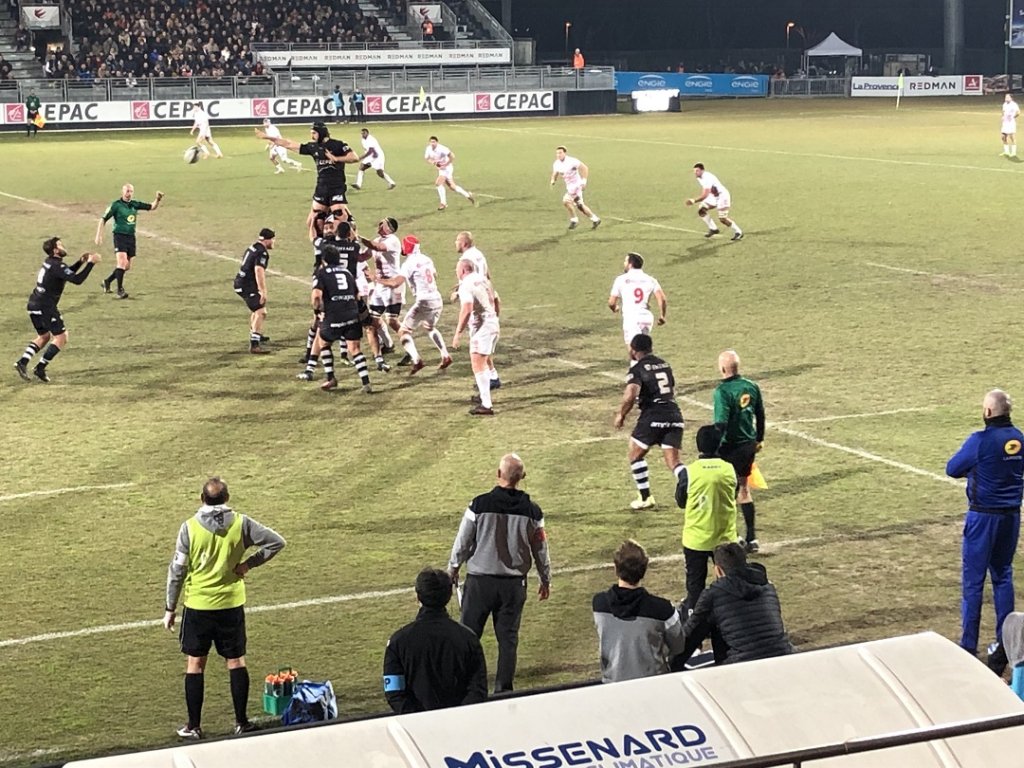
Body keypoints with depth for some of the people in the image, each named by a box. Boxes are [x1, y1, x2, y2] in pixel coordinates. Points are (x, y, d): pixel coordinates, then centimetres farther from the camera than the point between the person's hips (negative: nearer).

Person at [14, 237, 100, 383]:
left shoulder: (50, 262, 14)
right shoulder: (57, 266, -16)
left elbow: (68, 273, 29)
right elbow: (77, 280, -25)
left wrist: (81, 261, 17)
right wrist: (90, 263, -20)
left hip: (34, 305, 10)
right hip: (45, 307, -10)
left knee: (44, 336, 23)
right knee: (61, 338, 0)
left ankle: (22, 362, 10)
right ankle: (40, 368, -1)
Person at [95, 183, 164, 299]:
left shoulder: (135, 204, 7)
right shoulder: (116, 205, -8)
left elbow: (152, 207, 12)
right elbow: (103, 219, -6)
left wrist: (158, 199, -8)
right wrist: (99, 235, -12)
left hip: (131, 237, 6)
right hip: (120, 236, -6)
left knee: (127, 266, 9)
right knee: (122, 262, -19)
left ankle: (107, 282, 28)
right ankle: (120, 290, -10)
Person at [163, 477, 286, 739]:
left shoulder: (189, 527, -9)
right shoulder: (241, 523, -6)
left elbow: (177, 570, -4)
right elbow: (276, 542, -4)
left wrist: (170, 608, 4)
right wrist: (248, 563, 1)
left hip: (198, 606, -1)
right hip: (231, 604, 1)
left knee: (195, 664, 8)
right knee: (236, 662, 11)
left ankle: (194, 726, 10)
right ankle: (242, 722, 15)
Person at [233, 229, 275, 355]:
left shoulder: (253, 247, 15)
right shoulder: (262, 253, -16)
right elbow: (259, 271, -29)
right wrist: (263, 291, -32)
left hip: (240, 283, 10)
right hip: (248, 286, -10)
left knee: (256, 309, 30)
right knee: (260, 312, -17)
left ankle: (255, 335, 50)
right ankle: (254, 345, -26)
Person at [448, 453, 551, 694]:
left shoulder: (480, 505, -11)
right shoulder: (532, 511, -4)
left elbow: (463, 541, -4)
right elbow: (540, 549, 5)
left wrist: (453, 568, 13)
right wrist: (545, 580, 20)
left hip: (480, 580, -2)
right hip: (514, 583, 2)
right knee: (508, 637, 9)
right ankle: (503, 689, 11)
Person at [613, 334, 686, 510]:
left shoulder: (637, 369, -4)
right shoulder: (664, 365, 17)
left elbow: (630, 395, -20)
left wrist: (621, 414, -6)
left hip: (653, 417, -6)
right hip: (675, 416, 6)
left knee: (636, 455, 16)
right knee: (673, 462, 6)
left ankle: (645, 498, 16)